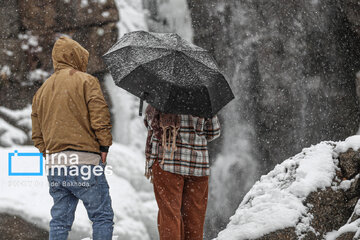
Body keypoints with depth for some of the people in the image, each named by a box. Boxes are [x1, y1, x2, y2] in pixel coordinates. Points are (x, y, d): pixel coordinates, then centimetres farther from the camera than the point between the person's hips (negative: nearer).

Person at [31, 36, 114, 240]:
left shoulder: (43, 90, 20)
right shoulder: (86, 81, -1)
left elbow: (37, 135, 20)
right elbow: (100, 117, -12)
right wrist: (104, 146, -3)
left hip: (55, 164, 6)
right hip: (85, 161, -6)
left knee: (60, 220, 8)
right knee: (102, 217, -2)